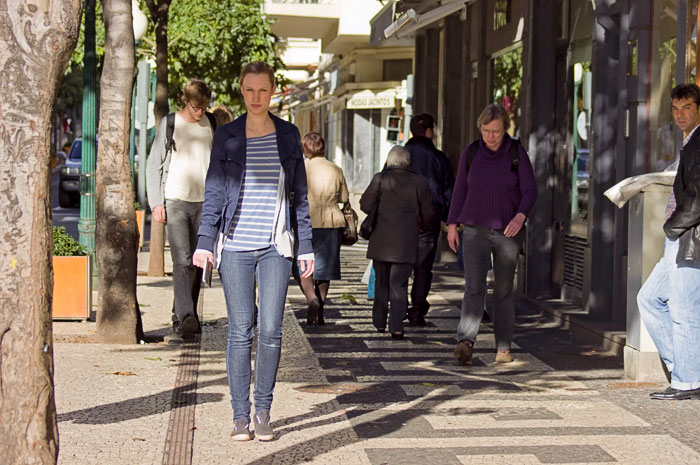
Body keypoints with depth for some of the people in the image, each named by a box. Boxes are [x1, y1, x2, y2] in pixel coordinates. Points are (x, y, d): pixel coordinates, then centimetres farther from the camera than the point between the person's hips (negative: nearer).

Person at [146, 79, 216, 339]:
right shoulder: (169, 124, 2)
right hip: (175, 201, -4)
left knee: (197, 263, 5)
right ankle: (186, 317, -27)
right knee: (182, 261, -16)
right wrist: (156, 203, -6)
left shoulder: (211, 124, 11)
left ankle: (180, 318, 16)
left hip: (204, 202, 4)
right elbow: (154, 165, 3)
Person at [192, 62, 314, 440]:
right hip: (236, 246, -1)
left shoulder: (288, 135, 7)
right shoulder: (226, 138, 4)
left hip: (275, 246, 1)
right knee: (240, 331, 0)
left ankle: (263, 411, 10)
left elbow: (299, 194, 11)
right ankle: (240, 416, 8)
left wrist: (305, 246, 8)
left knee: (270, 330, -5)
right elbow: (214, 193, 4)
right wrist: (204, 243, -5)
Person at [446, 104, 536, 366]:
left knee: (504, 290, 6)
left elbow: (529, 190, -4)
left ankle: (503, 348, 14)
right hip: (475, 231, 0)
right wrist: (452, 224, 6)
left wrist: (520, 216, -22)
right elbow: (460, 190, 10)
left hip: (508, 231, 0)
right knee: (474, 287, -14)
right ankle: (465, 342, -26)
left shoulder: (517, 153, -1)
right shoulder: (471, 152, 3)